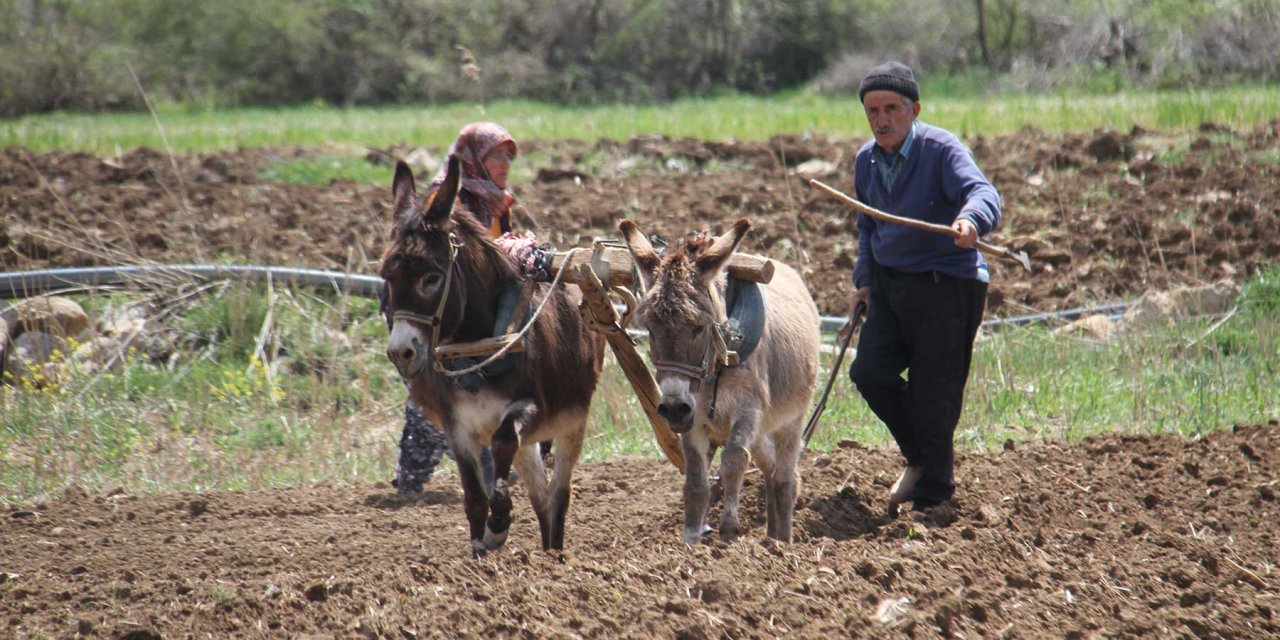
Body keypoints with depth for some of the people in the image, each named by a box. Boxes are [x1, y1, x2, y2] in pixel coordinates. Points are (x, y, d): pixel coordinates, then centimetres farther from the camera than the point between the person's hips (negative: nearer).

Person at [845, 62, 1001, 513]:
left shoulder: (941, 150, -13)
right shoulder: (867, 161, 8)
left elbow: (983, 193, -30)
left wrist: (971, 220, -52)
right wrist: (864, 277, 13)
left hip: (946, 287, -6)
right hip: (890, 285, 6)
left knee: (933, 396, -4)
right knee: (869, 373, -8)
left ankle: (932, 497, 11)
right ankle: (918, 456, 17)